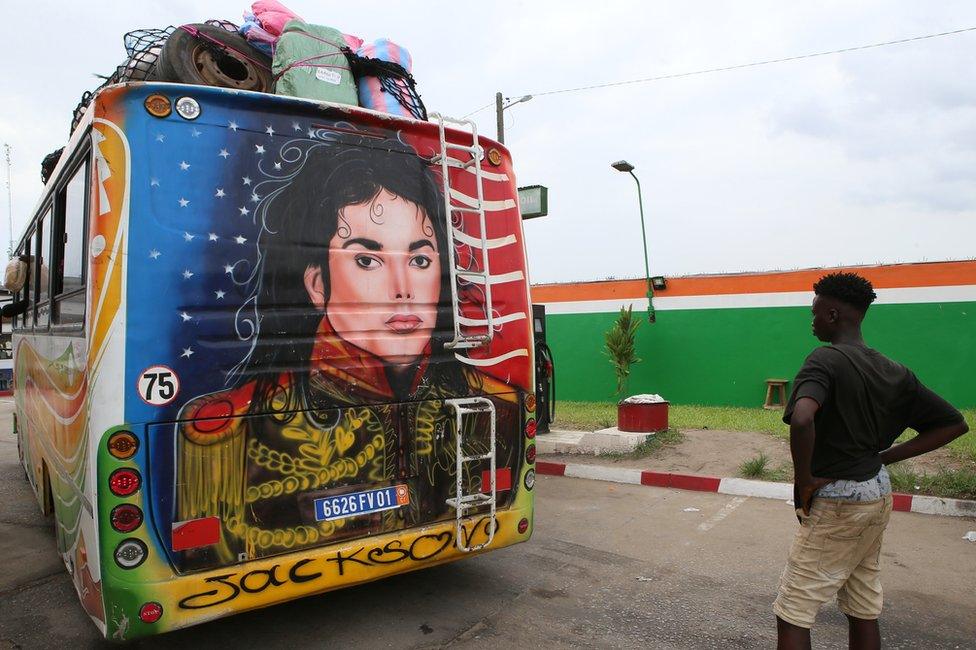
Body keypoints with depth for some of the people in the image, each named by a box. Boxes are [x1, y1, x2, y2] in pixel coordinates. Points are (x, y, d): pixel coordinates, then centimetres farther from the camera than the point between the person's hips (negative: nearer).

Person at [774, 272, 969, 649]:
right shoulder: (895, 373, 6)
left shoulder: (825, 360, -18)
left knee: (792, 615, 0)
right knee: (864, 611, 19)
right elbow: (954, 424, 12)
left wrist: (804, 480, -21)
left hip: (835, 503, -8)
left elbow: (802, 420, -36)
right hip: (878, 495, 8)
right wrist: (884, 457, 6)